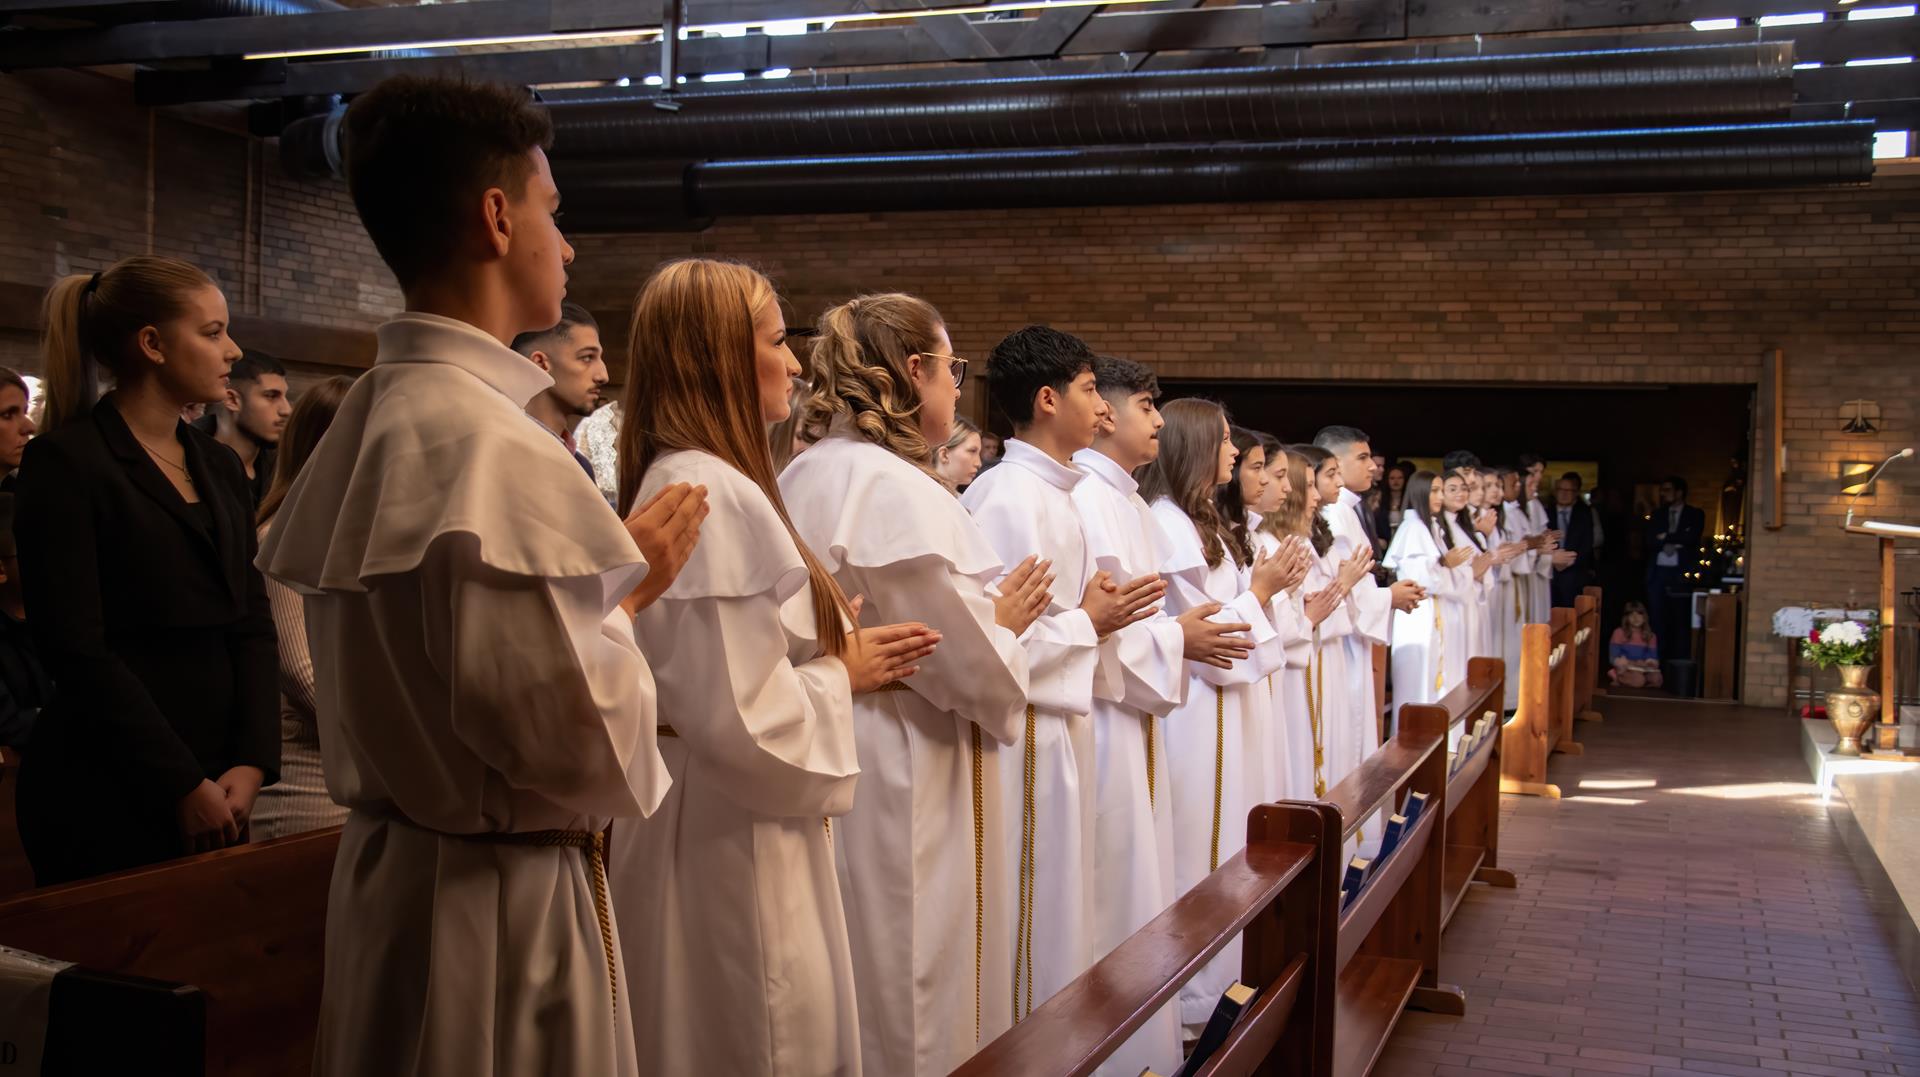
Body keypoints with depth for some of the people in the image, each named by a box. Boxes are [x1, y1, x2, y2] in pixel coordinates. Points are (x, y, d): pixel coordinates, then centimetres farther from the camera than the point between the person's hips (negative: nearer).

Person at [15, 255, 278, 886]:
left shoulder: (221, 468, 13)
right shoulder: (65, 464, -8)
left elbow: (252, 624, 8)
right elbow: (77, 649, -14)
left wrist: (251, 763, -6)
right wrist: (182, 785, -15)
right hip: (108, 795, -6)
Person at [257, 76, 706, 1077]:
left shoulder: (366, 422, 6)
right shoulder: (491, 445, -23)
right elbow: (578, 748, -23)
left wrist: (606, 575, 9)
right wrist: (630, 585, -8)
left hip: (388, 871, 9)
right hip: (500, 912, -9)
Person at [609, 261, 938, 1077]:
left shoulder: (685, 481, 10)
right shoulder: (714, 496, -22)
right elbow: (742, 715, -27)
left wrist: (833, 651, 6)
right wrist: (842, 673, -10)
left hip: (715, 828, 10)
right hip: (732, 845, -10)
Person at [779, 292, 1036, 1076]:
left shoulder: (803, 477, 8)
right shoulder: (900, 491, -20)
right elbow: (965, 663, -19)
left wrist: (983, 612, 12)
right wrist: (1004, 621, 1)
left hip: (829, 762, 9)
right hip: (904, 783, -9)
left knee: (845, 999, 18)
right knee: (916, 1001, 4)